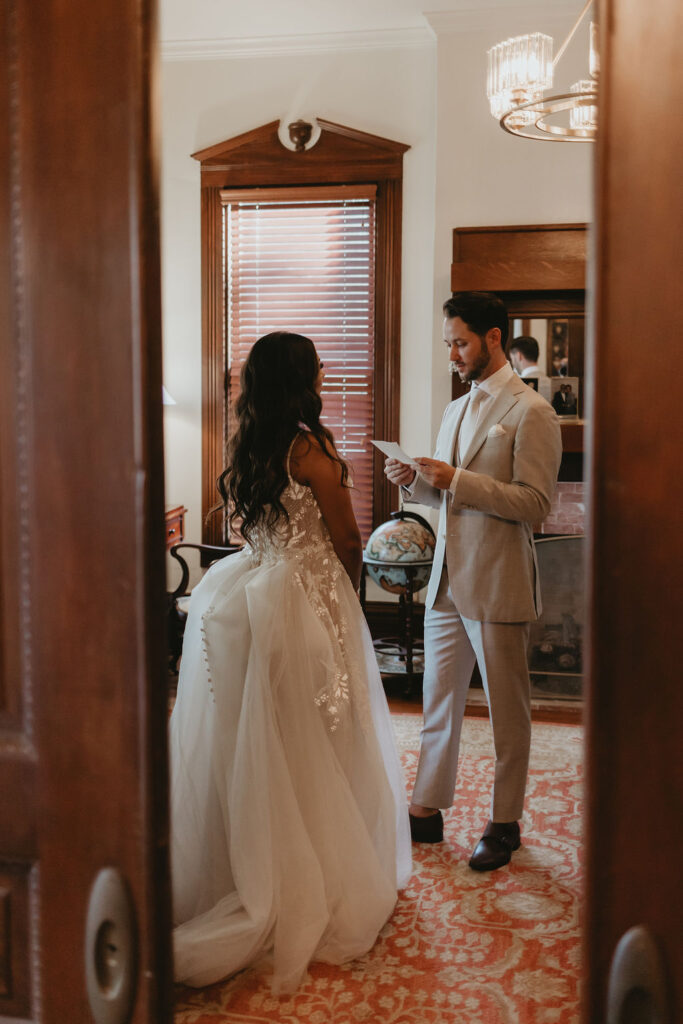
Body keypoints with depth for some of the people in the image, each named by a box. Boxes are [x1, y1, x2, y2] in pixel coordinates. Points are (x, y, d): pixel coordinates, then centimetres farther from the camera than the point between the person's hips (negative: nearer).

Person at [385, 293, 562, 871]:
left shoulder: (530, 412, -10)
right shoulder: (456, 410, 15)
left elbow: (535, 505, -17)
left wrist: (458, 480, -21)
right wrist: (416, 481, 1)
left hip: (498, 586, -7)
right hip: (447, 580, 7)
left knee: (507, 712, 7)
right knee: (439, 702, 14)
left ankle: (505, 823, 22)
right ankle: (428, 810, 27)